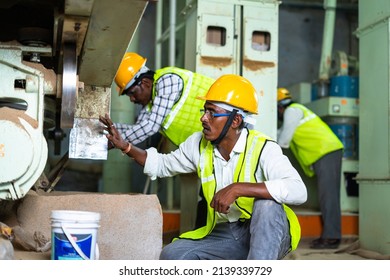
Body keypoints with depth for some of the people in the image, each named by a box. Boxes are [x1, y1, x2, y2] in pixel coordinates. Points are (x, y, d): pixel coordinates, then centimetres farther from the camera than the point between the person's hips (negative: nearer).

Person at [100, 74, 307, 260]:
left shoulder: (263, 148, -19)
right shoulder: (199, 144, -1)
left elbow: (298, 190, -35)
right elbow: (163, 165, 17)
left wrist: (237, 188, -39)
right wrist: (125, 147, 2)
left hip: (268, 236, -5)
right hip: (224, 236, 5)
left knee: (267, 204, -36)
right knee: (171, 255, -14)